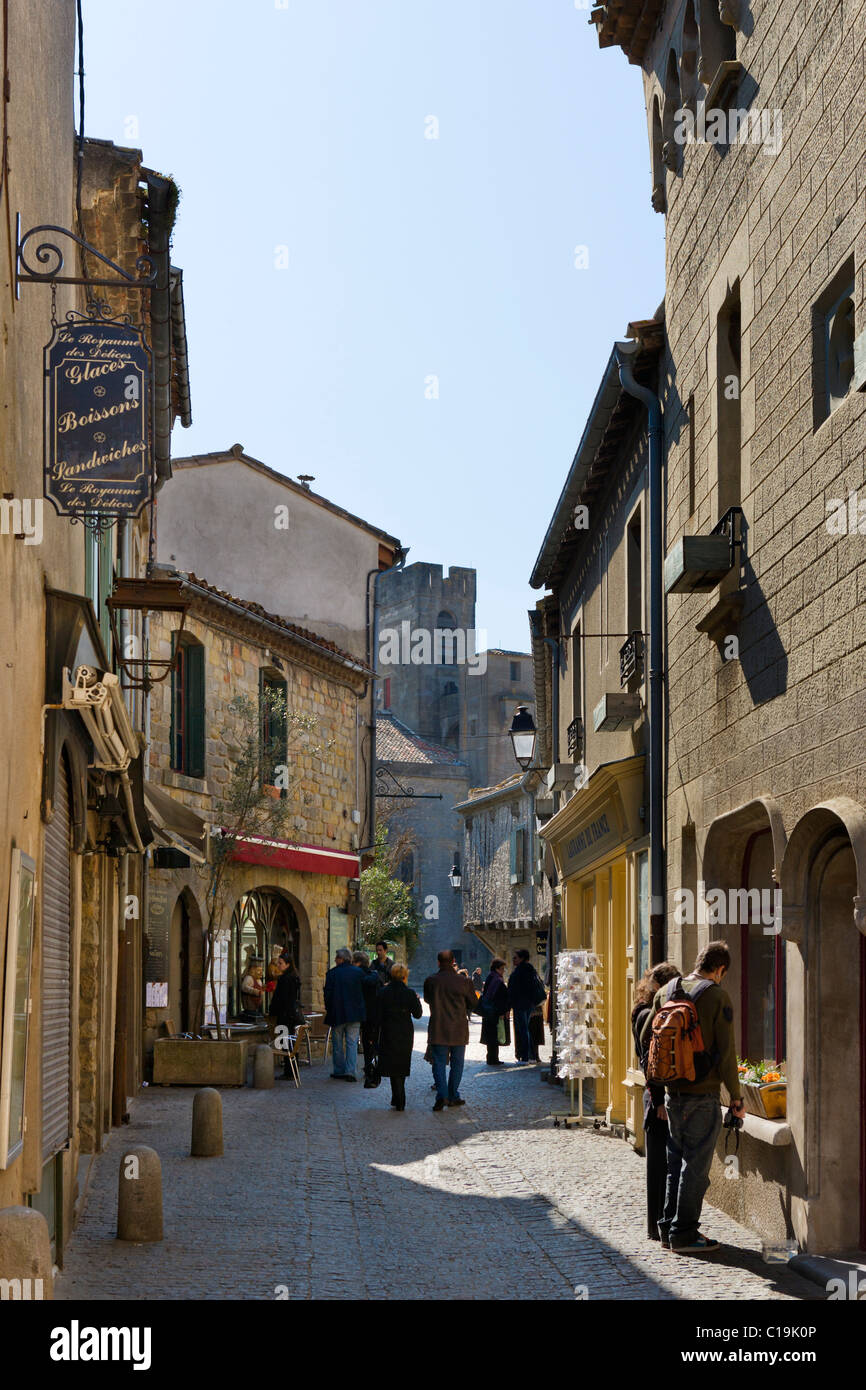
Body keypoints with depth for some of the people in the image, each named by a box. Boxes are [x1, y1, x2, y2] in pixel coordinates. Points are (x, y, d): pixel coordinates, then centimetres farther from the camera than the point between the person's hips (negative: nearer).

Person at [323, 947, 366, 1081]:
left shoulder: (332, 973, -8)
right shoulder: (358, 972, 0)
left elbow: (328, 993, -6)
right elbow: (363, 991, 7)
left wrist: (328, 1009, 6)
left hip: (337, 1014, -2)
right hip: (355, 1013, 2)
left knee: (338, 1044, 9)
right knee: (352, 1043, 3)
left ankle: (339, 1071, 14)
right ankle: (350, 1071, -6)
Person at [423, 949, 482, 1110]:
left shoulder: (430, 981, -6)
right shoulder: (464, 981, -9)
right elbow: (474, 1005, 3)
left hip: (438, 1029, 0)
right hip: (459, 1030, 0)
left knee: (439, 1062, 4)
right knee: (456, 1063, 12)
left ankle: (442, 1095, -11)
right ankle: (453, 1096, 16)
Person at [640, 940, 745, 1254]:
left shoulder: (667, 991, 6)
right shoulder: (717, 997, -12)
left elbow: (646, 1038, 11)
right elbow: (726, 1052, -13)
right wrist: (736, 1098, -5)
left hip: (672, 1093, 6)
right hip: (703, 1095, -6)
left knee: (676, 1163, 16)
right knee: (695, 1166, 1)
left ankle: (668, 1229, 20)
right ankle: (684, 1234, 4)